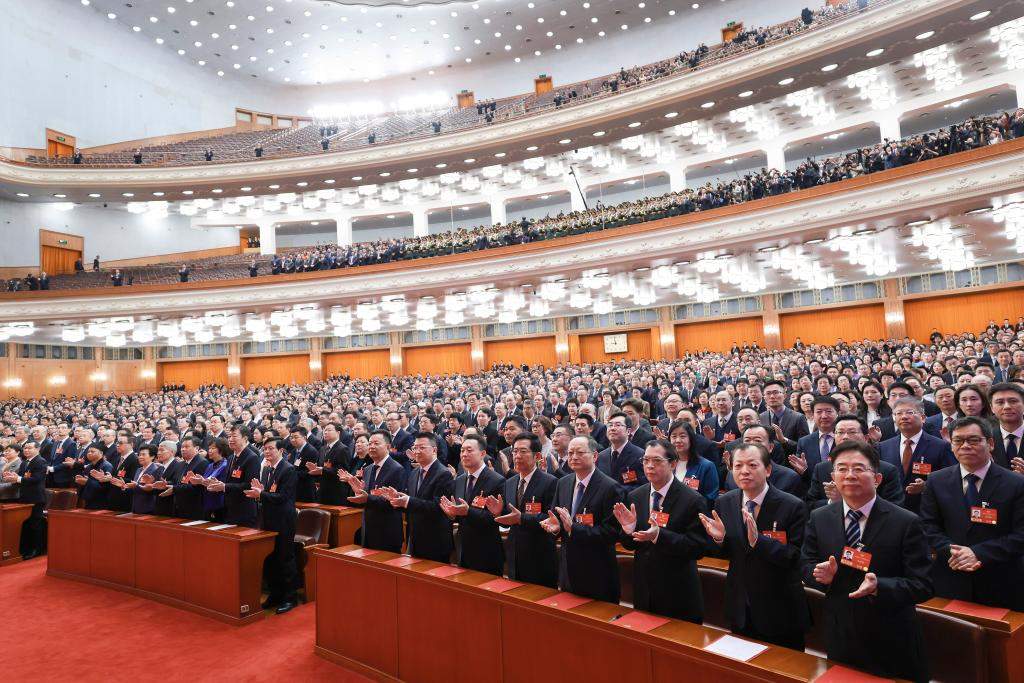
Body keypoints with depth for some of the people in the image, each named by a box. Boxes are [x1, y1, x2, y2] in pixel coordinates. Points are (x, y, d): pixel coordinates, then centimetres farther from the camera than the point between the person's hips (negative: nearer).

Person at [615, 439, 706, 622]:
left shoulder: (692, 500, -15)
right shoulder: (635, 496, 1)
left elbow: (698, 549, -18)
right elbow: (630, 544, 6)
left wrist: (659, 535, -30)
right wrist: (628, 528, -17)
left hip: (678, 595, -4)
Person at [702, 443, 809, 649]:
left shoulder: (793, 506, -18)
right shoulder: (724, 503, -4)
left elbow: (796, 558, -20)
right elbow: (725, 554, 4)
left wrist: (758, 540, -35)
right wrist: (719, 538, -18)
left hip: (780, 611, -4)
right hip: (740, 608, 4)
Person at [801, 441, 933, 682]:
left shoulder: (906, 523, -13)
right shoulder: (819, 519, -3)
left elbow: (922, 585, -15)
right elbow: (806, 566, 4)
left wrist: (878, 586, -31)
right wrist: (822, 574, -18)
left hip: (892, 644, -2)